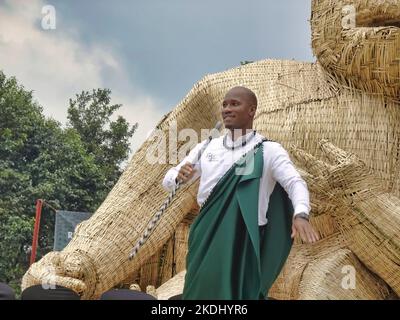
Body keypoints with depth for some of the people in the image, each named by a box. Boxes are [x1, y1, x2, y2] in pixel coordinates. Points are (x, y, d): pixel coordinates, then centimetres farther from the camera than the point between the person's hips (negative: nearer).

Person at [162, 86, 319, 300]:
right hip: (205, 239, 4)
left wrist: (300, 214, -40)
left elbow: (295, 183, -18)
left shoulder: (269, 150, -6)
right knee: (198, 292, 13)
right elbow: (168, 180, 10)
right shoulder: (206, 147, 8)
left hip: (242, 242, -4)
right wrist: (179, 177, -15)